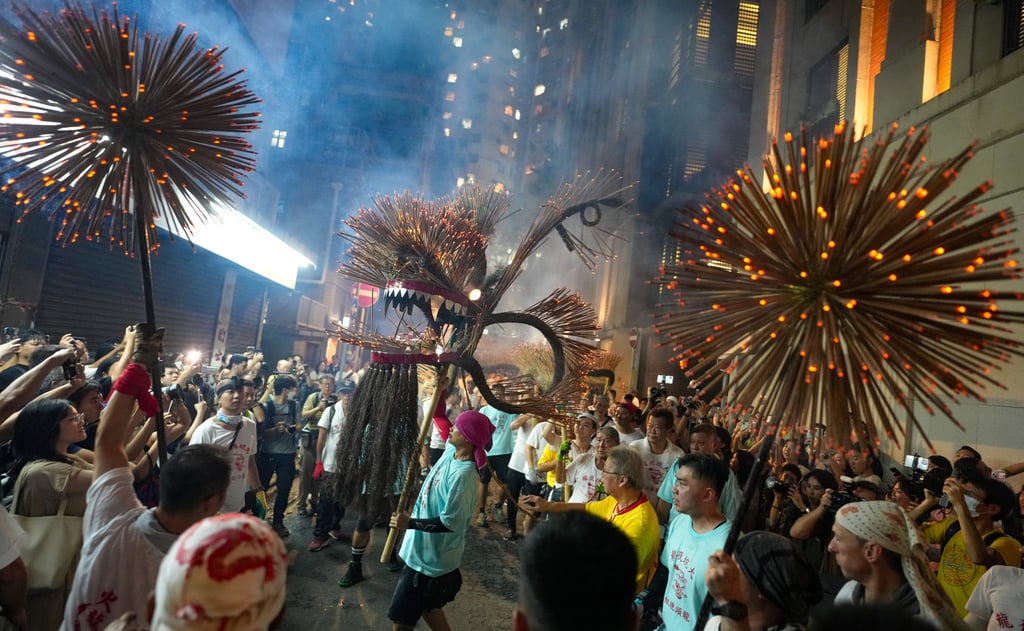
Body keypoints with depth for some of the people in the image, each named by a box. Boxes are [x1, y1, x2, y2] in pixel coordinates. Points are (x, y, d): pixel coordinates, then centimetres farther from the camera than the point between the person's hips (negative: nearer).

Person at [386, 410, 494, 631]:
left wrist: (409, 523, -24)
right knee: (426, 605, 26)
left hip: (433, 556, -9)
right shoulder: (452, 451, -5)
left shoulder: (463, 474, -30)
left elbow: (450, 522, -28)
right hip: (426, 551, 9)